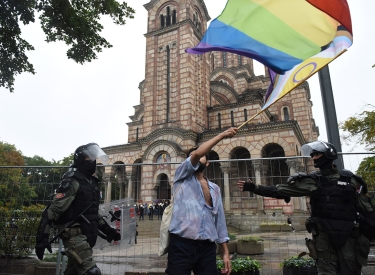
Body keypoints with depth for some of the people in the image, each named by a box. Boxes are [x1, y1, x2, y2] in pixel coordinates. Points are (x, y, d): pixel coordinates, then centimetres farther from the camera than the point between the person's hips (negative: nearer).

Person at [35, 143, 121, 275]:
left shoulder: (92, 183, 14)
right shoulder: (72, 181, -12)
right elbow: (53, 209, -17)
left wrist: (108, 230, 17)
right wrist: (42, 237, -21)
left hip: (86, 235, 9)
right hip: (74, 235, -9)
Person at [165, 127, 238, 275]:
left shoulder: (215, 189, 16)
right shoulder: (182, 177, 4)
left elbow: (219, 220, 15)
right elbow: (197, 153, -13)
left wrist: (225, 252, 10)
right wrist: (222, 135, -8)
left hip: (207, 248, 4)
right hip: (181, 245, -4)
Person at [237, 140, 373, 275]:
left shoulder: (350, 179, 2)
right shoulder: (311, 180, -1)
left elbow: (366, 208, 9)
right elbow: (280, 190, -7)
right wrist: (254, 188, -14)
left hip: (348, 234, 1)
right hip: (323, 234, -1)